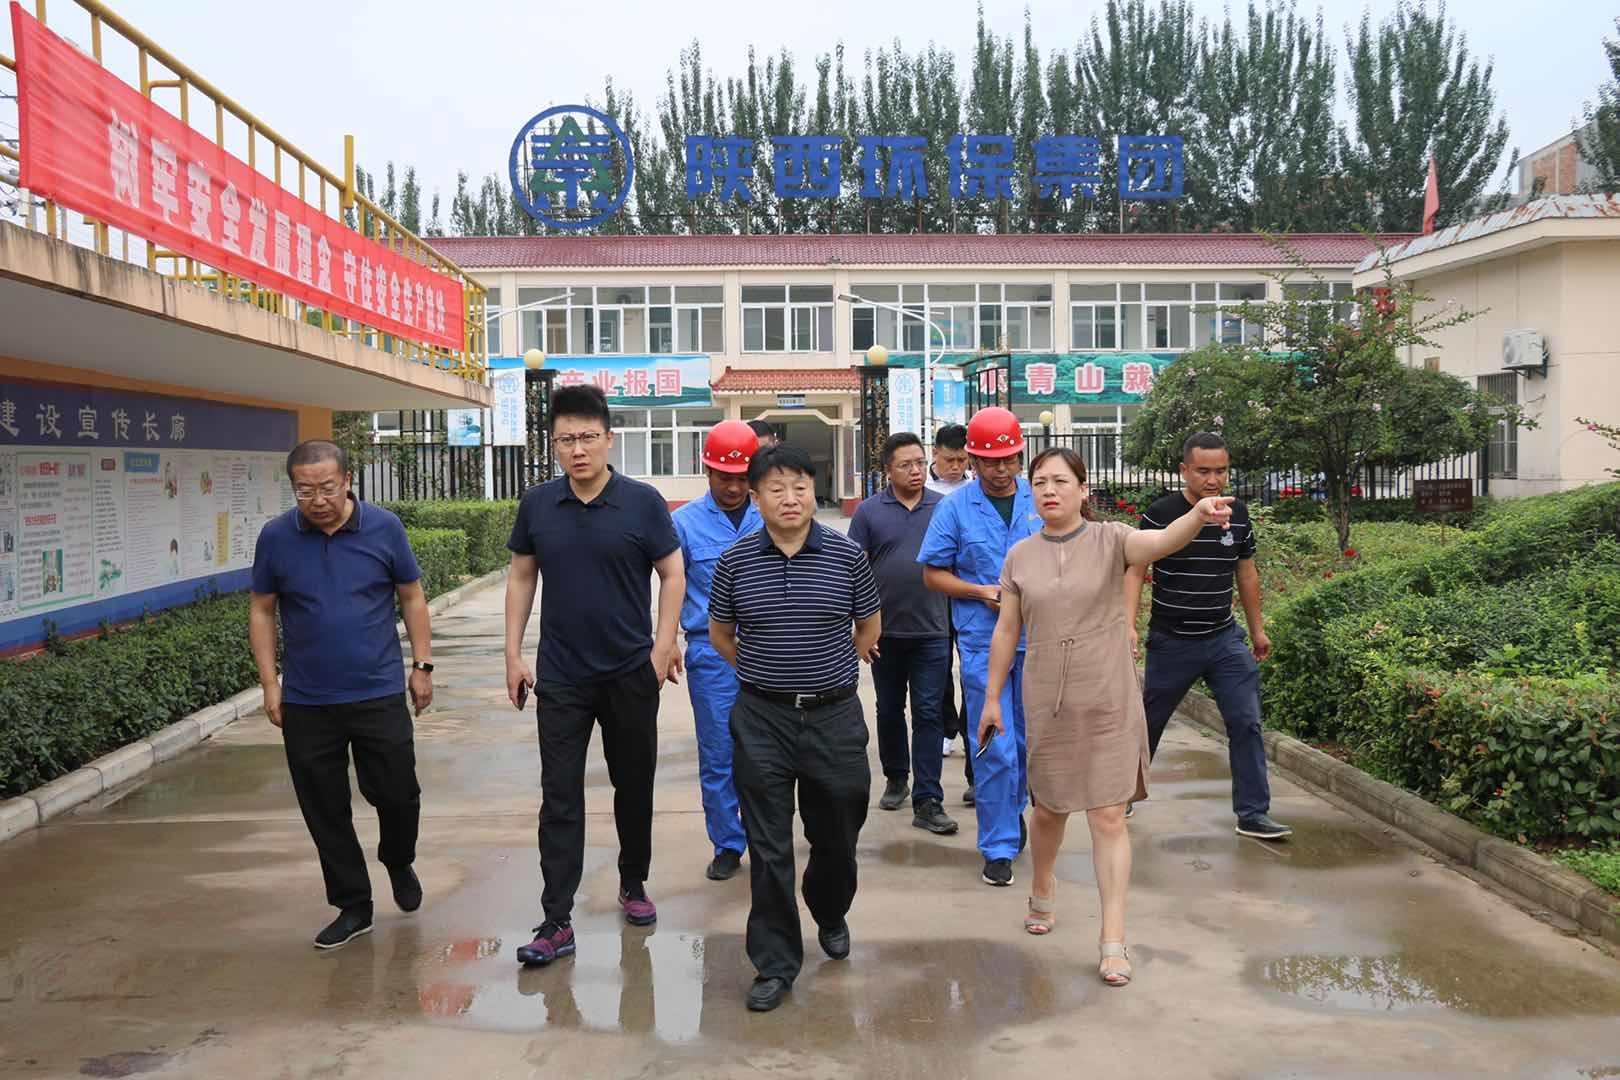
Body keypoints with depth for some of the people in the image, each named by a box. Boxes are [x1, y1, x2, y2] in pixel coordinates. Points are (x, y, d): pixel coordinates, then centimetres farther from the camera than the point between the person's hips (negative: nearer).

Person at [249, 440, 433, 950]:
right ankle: (353, 906, 23)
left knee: (397, 794, 3)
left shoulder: (384, 527, -4)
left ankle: (398, 862, 35)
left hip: (379, 693, -1)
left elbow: (411, 597, 4)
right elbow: (261, 611, 5)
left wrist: (422, 665, 0)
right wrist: (270, 684, 1)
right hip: (306, 702, 1)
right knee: (325, 810, 7)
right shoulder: (275, 537, -3)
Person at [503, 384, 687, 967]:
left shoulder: (642, 501, -8)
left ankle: (633, 884, 35)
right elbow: (521, 576, 8)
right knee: (559, 799, 2)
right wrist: (513, 653, 4)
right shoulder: (537, 504, 0)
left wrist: (664, 643, -11)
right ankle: (556, 922, 7)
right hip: (560, 678, 1)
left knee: (634, 787, 14)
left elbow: (672, 573, -1)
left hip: (631, 673, -1)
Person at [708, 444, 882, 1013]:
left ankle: (831, 915, 45)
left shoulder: (846, 555, -3)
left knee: (836, 835, 15)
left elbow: (869, 627, 12)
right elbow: (720, 634, 13)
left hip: (835, 715, 1)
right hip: (761, 719, 0)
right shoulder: (736, 561, -2)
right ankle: (775, 964, 15)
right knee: (769, 848, 3)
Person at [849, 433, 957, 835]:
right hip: (886, 631, 1)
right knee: (889, 710, 15)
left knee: (928, 714, -2)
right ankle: (896, 779, 35)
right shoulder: (869, 510, 0)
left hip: (932, 631, 0)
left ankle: (927, 802, 0)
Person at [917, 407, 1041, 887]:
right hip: (982, 643, -3)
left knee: (1030, 739, 16)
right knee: (995, 749, -3)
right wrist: (981, 592, -13)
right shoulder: (955, 508, -3)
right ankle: (999, 848, 8)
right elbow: (933, 574, 1)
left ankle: (1012, 809, 40)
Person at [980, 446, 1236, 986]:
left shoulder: (1109, 540, -6)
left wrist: (1199, 514, -48)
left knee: (1109, 817, -1)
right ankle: (1042, 890, 44)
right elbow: (1006, 632, 8)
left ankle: (1113, 940, 7)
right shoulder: (1020, 556, 3)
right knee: (1048, 808, 16)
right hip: (1046, 704, 3)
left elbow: (1161, 541, -27)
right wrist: (992, 698, 11)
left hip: (1108, 701, -2)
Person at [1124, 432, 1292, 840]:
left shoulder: (1238, 514, 3)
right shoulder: (1161, 513, -11)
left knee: (1246, 723, -4)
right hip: (1171, 640, -3)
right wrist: (1129, 625, -22)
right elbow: (1136, 572, -10)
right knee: (1148, 723, 11)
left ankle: (1253, 815, 4)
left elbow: (1246, 573, 14)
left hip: (1224, 639, 3)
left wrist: (1257, 630, 18)